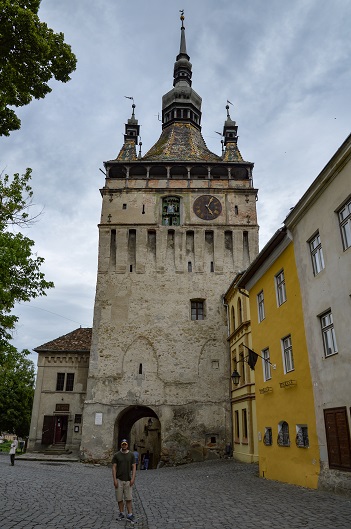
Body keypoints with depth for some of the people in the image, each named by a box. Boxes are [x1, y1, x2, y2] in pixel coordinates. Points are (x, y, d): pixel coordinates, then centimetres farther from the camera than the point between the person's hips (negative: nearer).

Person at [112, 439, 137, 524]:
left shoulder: (131, 454, 0)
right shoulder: (116, 455, -2)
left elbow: (134, 467, 1)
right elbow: (114, 467, -2)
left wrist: (133, 478, -9)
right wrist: (114, 479, -9)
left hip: (128, 480, 0)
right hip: (119, 480, 0)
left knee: (128, 499, 0)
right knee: (119, 498, 7)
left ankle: (130, 515, 5)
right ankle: (121, 514, 20)